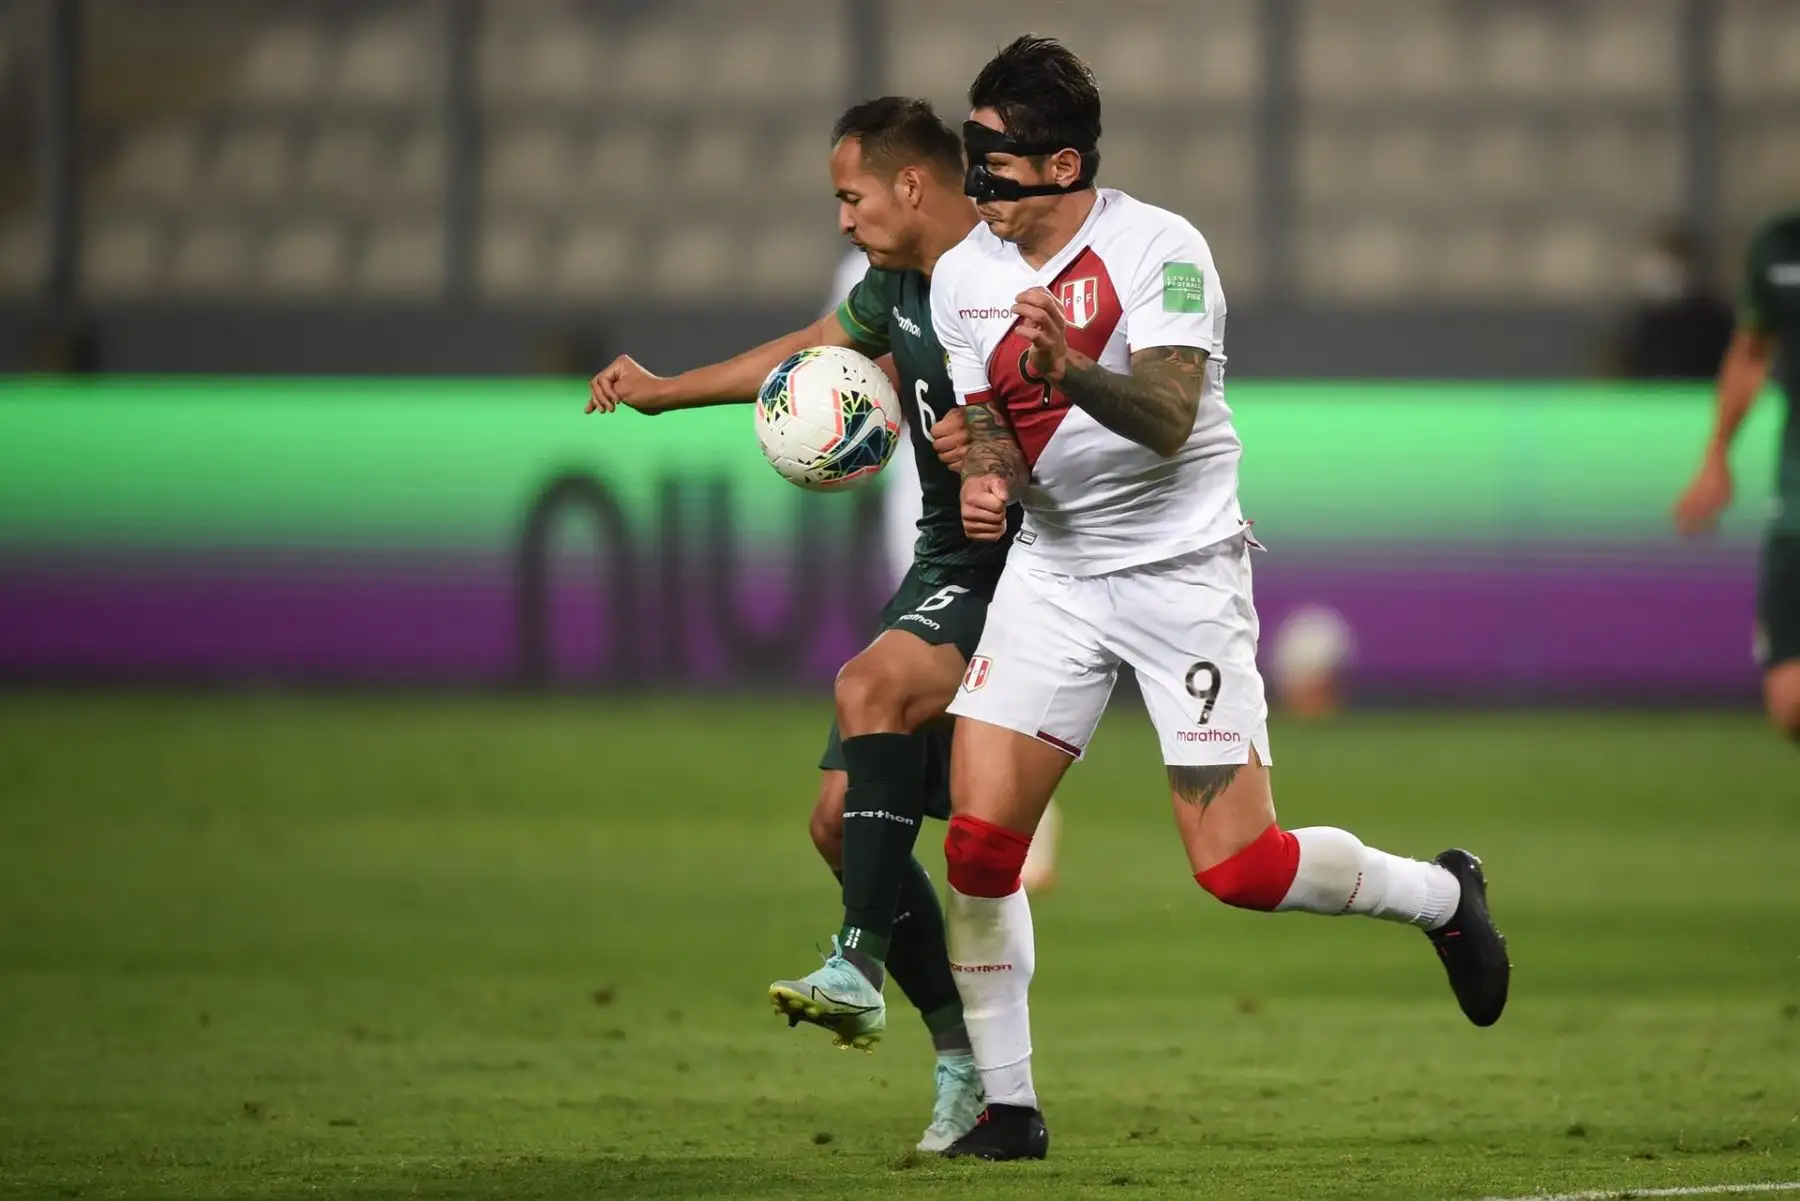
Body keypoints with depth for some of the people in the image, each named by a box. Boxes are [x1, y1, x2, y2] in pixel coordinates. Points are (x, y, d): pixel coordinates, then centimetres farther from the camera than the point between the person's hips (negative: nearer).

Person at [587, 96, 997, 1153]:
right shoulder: (900, 281, 9)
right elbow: (820, 348, 29)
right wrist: (667, 391, 35)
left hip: (1023, 575, -9)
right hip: (945, 571, 9)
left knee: (872, 685, -34)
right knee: (844, 818, 3)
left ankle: (861, 965, -32)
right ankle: (966, 1057, 9)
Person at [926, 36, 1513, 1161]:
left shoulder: (1161, 249, -15)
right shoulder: (964, 274, 3)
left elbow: (1169, 417, -25)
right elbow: (987, 421, 9)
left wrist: (1072, 370, -45)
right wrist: (983, 478, -15)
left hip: (1181, 567, -5)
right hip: (1051, 566, 5)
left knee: (1237, 867, -7)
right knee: (978, 843, -9)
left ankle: (1442, 893, 21)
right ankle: (1009, 1108, 3)